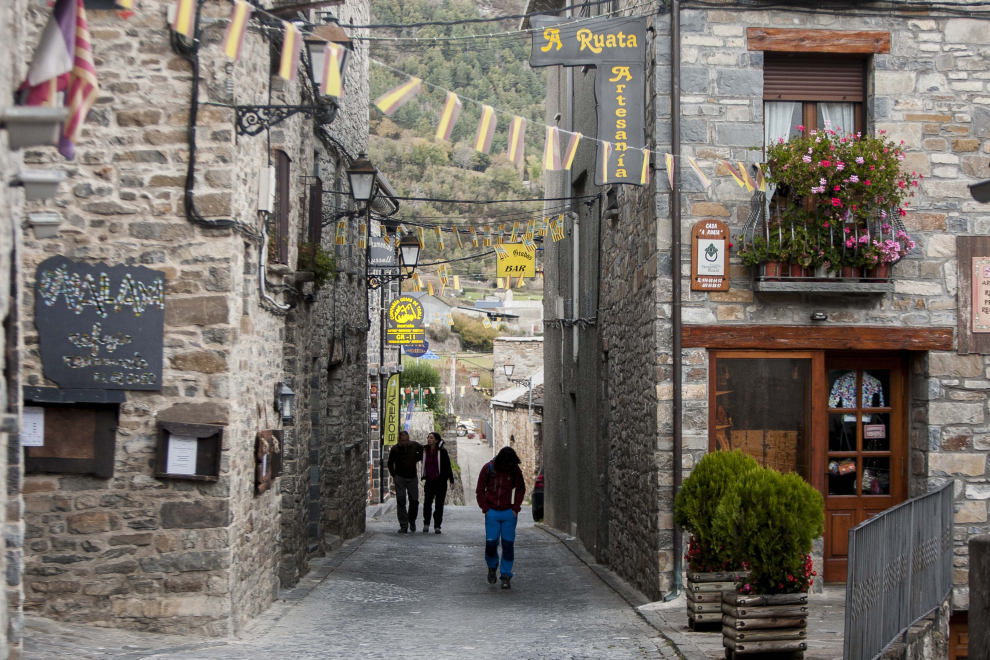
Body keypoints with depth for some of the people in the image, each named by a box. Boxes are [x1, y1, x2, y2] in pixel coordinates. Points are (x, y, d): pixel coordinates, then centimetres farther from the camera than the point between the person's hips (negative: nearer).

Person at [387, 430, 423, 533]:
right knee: (401, 501, -5)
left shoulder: (415, 446, -2)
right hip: (400, 478, -1)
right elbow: (390, 464, 7)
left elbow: (423, 452, 19)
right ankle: (403, 525, -2)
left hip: (412, 478, 2)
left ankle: (412, 521, 24)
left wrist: (415, 460, 10)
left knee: (414, 500, 2)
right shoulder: (395, 449, -5)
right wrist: (394, 475, 2)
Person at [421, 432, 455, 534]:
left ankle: (437, 526, 9)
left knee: (439, 504, 2)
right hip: (429, 481, 3)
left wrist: (451, 480, -2)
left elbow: (448, 466, -1)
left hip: (440, 481, -3)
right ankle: (426, 524, 16)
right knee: (427, 503, -2)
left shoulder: (442, 452, -4)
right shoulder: (424, 451, 6)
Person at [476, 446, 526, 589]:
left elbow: (520, 490, 10)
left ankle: (506, 576, 8)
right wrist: (486, 509, -3)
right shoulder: (488, 468, -6)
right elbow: (480, 490, 3)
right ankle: (492, 567, 23)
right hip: (492, 513, -1)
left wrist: (515, 508, 1)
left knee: (508, 544, -1)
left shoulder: (515, 470, -2)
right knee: (491, 543, -5)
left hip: (509, 513, 1)